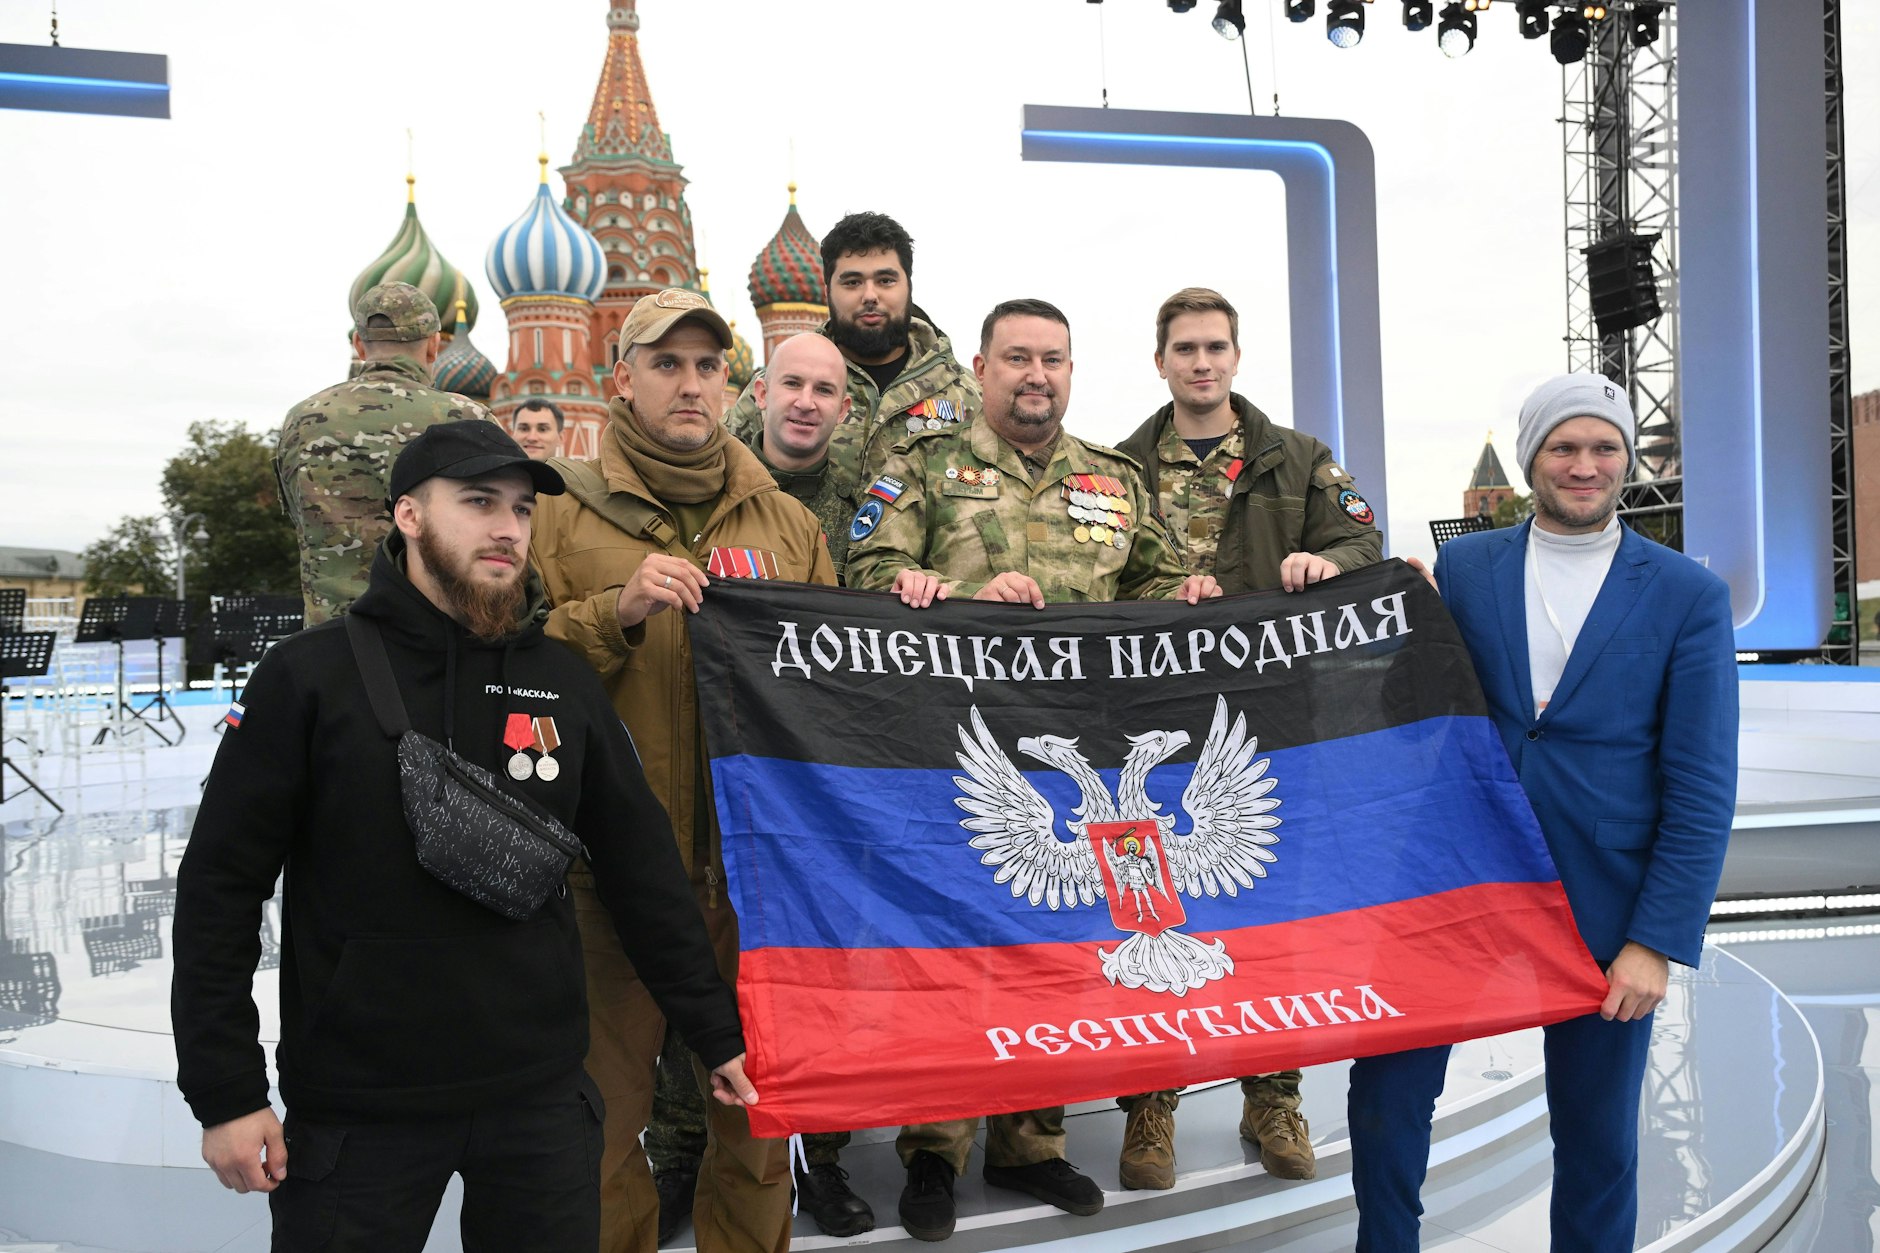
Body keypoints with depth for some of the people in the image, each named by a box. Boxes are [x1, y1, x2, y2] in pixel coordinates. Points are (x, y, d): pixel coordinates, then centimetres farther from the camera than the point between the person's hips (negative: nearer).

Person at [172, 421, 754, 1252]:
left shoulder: (564, 684, 4)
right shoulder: (309, 677, -5)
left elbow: (643, 870, 8)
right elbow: (220, 887, -4)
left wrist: (717, 1034, 9)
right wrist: (225, 1091, -7)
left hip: (542, 1099, 3)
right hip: (356, 1111, -2)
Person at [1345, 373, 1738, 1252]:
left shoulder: (1687, 594, -2)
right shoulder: (1463, 568, 4)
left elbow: (1702, 785, -5)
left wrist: (1658, 940, -10)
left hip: (1603, 910, -1)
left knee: (1598, 1137, 12)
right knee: (1386, 1089, 3)